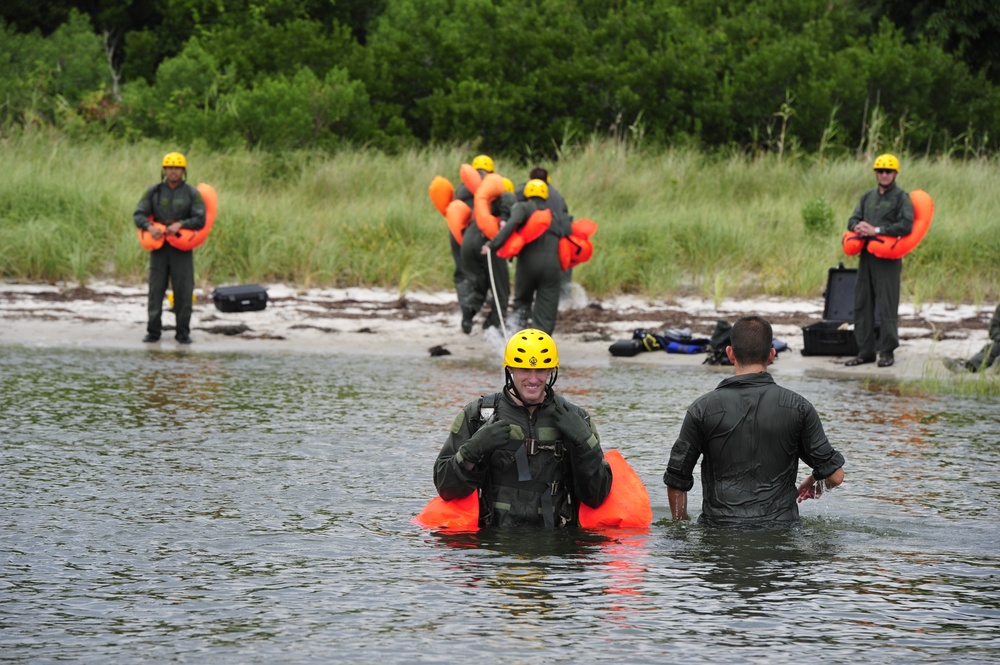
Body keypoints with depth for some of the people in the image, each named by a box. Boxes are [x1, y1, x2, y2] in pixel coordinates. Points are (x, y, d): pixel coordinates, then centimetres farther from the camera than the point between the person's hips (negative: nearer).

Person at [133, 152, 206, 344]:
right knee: (156, 290, -1)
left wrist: (180, 224, -22)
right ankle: (153, 331, 4)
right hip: (159, 247, 1)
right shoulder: (154, 192, 4)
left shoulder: (191, 193, 0)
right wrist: (149, 227, -21)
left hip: (182, 248, -1)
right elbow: (138, 215, -1)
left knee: (183, 291, -2)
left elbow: (200, 220, -7)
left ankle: (183, 332, 4)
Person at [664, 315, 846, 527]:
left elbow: (676, 480, 6)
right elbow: (834, 475, 4)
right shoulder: (797, 406, 2)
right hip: (779, 525, 0)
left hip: (719, 526, 0)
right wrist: (815, 481, 27)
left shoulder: (703, 408, 2)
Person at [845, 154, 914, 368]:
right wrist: (858, 226, -9)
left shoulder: (902, 197, 0)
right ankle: (865, 351, 12)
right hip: (867, 255, 7)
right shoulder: (867, 197, 19)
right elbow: (853, 220, 16)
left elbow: (906, 226, -13)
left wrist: (876, 230, -15)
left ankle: (887, 352, -4)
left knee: (887, 306, -7)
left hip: (888, 257, -7)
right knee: (862, 304, 6)